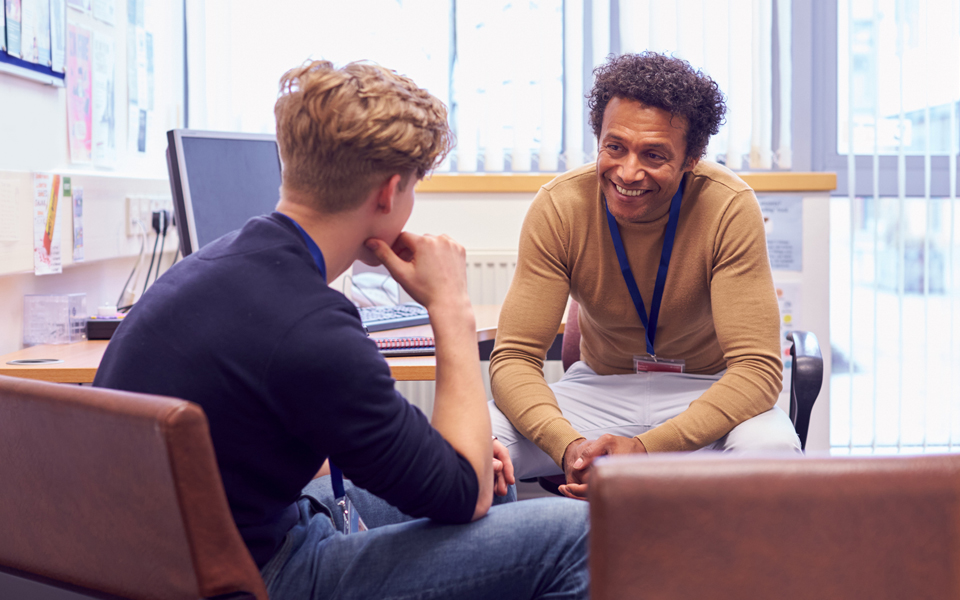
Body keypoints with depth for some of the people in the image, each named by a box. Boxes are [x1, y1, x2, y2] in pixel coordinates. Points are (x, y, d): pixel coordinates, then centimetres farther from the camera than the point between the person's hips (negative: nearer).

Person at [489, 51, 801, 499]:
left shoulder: (729, 208, -21)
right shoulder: (559, 207, -16)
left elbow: (757, 367, -24)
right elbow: (514, 357, -16)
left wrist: (645, 448, -39)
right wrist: (568, 445, -38)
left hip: (707, 392, -1)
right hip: (599, 387, 1)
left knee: (771, 449, -36)